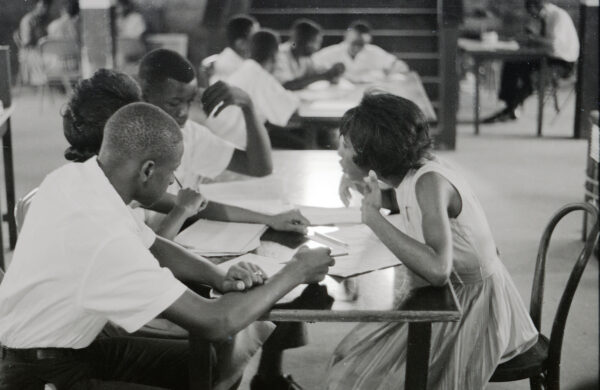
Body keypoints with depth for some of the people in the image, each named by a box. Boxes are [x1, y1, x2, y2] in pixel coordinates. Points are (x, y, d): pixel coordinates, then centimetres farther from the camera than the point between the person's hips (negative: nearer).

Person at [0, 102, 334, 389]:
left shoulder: (75, 177, -5)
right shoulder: (104, 236, -32)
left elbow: (154, 248, 11)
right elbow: (216, 322, -27)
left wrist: (220, 278, -6)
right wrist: (294, 273, -13)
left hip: (72, 345, 9)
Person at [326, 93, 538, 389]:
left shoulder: (430, 182, -28)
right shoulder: (411, 171, -4)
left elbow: (438, 269, -41)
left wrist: (375, 219, -32)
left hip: (472, 306, -8)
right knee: (351, 354, 11)